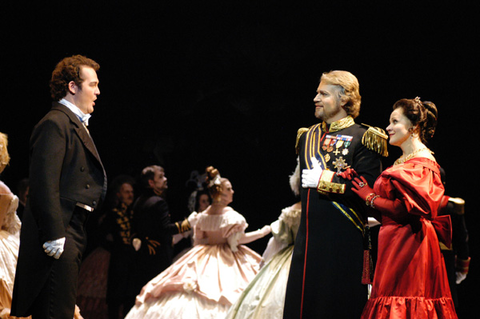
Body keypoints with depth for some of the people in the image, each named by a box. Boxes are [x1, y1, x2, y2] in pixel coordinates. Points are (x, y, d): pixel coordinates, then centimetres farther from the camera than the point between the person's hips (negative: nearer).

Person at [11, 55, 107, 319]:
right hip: (60, 234, -10)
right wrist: (54, 236, -23)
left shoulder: (77, 124, 22)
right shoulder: (55, 123, -11)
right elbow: (44, 184, -19)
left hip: (73, 233, 10)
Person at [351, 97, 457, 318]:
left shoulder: (421, 164, -10)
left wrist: (370, 197, -11)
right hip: (395, 246, 9)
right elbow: (388, 215, 16)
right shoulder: (403, 162, 18)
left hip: (408, 247, -9)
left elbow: (409, 209, -21)